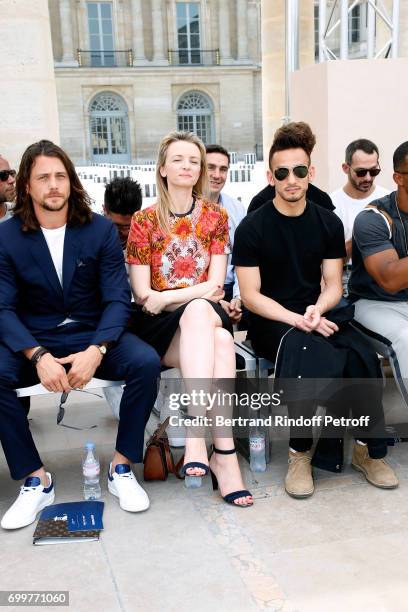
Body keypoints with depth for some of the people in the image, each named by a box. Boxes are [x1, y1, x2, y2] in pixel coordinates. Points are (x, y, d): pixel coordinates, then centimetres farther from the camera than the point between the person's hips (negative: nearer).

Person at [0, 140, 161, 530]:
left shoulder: (100, 230, -2)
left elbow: (118, 300, -7)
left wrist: (96, 351, -25)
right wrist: (39, 356, -26)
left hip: (93, 336, 0)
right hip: (33, 340, 0)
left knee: (146, 362, -27)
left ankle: (122, 467, -8)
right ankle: (35, 480, -12)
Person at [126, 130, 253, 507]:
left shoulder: (216, 217, 9)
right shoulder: (144, 220, 5)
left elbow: (215, 286, 0)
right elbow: (143, 294, -2)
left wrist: (165, 297, -13)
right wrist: (197, 294, -13)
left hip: (205, 318, 2)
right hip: (157, 326, -1)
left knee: (204, 316, -37)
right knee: (219, 344, -35)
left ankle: (197, 437, -40)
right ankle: (224, 451, -37)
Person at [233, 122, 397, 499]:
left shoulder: (328, 223, 7)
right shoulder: (252, 227, -4)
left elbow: (333, 285, 7)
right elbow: (251, 295, -7)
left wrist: (318, 309, -16)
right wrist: (297, 320, -20)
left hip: (315, 318, 3)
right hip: (270, 323, -3)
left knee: (361, 354, -27)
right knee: (310, 351, -35)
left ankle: (370, 449, -5)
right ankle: (300, 452, -14)